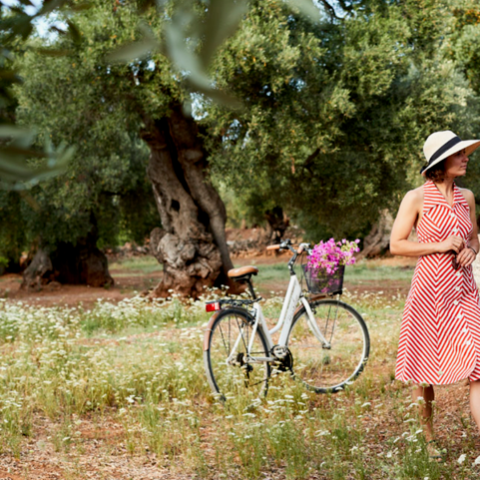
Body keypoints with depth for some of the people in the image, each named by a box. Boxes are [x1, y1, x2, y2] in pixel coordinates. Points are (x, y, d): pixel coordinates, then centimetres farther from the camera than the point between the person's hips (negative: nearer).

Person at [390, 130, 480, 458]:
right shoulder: (417, 198, -5)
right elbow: (396, 245, -6)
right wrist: (440, 246, -15)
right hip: (430, 291, -4)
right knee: (424, 369, 7)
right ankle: (428, 440, 28)